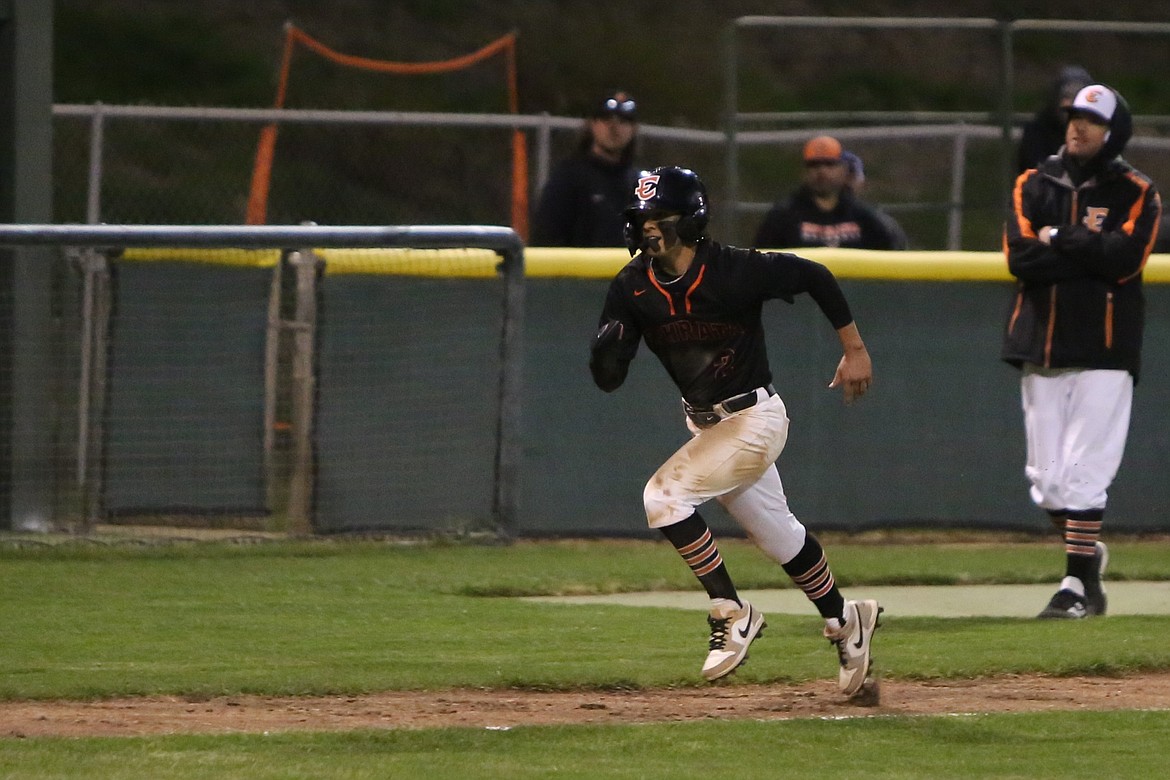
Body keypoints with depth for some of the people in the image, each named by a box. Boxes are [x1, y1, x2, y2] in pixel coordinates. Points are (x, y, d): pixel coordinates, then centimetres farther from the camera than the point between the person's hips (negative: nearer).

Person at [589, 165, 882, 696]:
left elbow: (813, 277, -10)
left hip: (754, 419, -7)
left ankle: (732, 615, -10)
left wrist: (855, 350, -5)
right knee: (777, 534, 19)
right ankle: (844, 621, 39)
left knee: (664, 495, -20)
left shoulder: (735, 273, -24)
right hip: (705, 424, 7)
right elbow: (608, 380, -8)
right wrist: (608, 347, -32)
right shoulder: (632, 289, -9)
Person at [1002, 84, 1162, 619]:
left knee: (1084, 471, -10)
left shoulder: (1137, 194, 3)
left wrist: (1058, 240, -8)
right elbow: (1019, 256, -5)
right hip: (1040, 349, 4)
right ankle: (1088, 553, 27)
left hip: (1103, 353, -4)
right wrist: (1090, 254, -10)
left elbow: (1123, 258, -15)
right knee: (1045, 479, 4)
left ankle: (1078, 584, -6)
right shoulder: (1034, 186, 10)